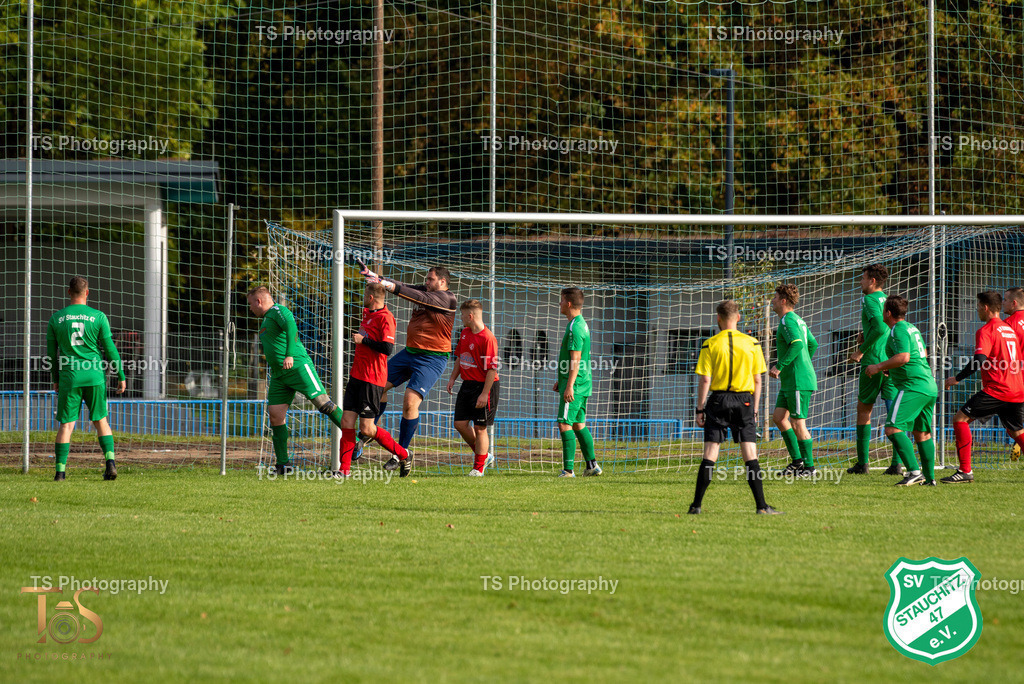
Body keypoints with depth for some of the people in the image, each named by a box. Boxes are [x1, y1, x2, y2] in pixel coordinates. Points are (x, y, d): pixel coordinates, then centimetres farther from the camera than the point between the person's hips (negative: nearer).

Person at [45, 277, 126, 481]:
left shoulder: (56, 319, 4)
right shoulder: (98, 316, 0)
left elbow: (51, 353, 9)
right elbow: (110, 349, 0)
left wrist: (55, 379, 20)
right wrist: (121, 376, 7)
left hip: (69, 377, 0)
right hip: (95, 377, 0)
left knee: (66, 424, 4)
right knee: (101, 421, 11)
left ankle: (60, 470, -3)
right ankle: (110, 461, -4)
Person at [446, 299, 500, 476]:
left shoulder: (487, 338, -19)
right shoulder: (465, 333, 8)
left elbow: (492, 369, -20)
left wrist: (484, 394, -22)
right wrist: (453, 378, 15)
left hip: (483, 386, -9)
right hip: (467, 385, 9)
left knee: (480, 428, -2)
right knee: (460, 423, 7)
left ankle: (478, 468, 8)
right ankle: (484, 455, 24)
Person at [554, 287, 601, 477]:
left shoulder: (575, 328, -16)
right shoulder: (581, 324, 16)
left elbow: (575, 360, -21)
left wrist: (569, 385, -23)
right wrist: (561, 380, 28)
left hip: (575, 385, -10)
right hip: (583, 384, 10)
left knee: (564, 425, -11)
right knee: (578, 425, 15)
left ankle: (568, 470, -13)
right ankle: (592, 465, 16)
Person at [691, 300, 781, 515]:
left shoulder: (710, 344, -3)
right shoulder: (751, 344, 2)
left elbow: (705, 380, -5)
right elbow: (757, 380, 4)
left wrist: (700, 409, 1)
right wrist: (754, 410, 12)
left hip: (718, 400, -1)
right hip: (744, 400, 1)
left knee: (710, 455, 2)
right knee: (750, 455, 1)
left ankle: (696, 504, 1)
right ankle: (761, 506, -3)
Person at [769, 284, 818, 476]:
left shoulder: (787, 321, -13)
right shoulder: (797, 320, 17)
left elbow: (797, 345, -28)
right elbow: (813, 344, 26)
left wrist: (779, 366, -24)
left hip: (798, 381, -10)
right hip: (790, 381, 10)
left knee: (798, 423, -6)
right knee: (778, 417, 10)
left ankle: (809, 466, 0)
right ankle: (797, 460, 12)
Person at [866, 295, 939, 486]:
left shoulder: (898, 330, -10)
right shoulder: (912, 328, 19)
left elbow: (903, 357, -22)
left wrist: (879, 367, -12)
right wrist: (890, 368, 32)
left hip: (913, 387, -10)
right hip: (930, 387, 10)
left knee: (893, 428, -14)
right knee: (922, 433, 15)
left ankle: (914, 472, -23)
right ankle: (930, 477, 14)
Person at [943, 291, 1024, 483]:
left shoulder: (986, 330, -7)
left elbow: (980, 360, -20)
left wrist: (958, 378, -12)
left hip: (997, 390, -9)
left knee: (960, 418, -6)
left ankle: (965, 471, -11)